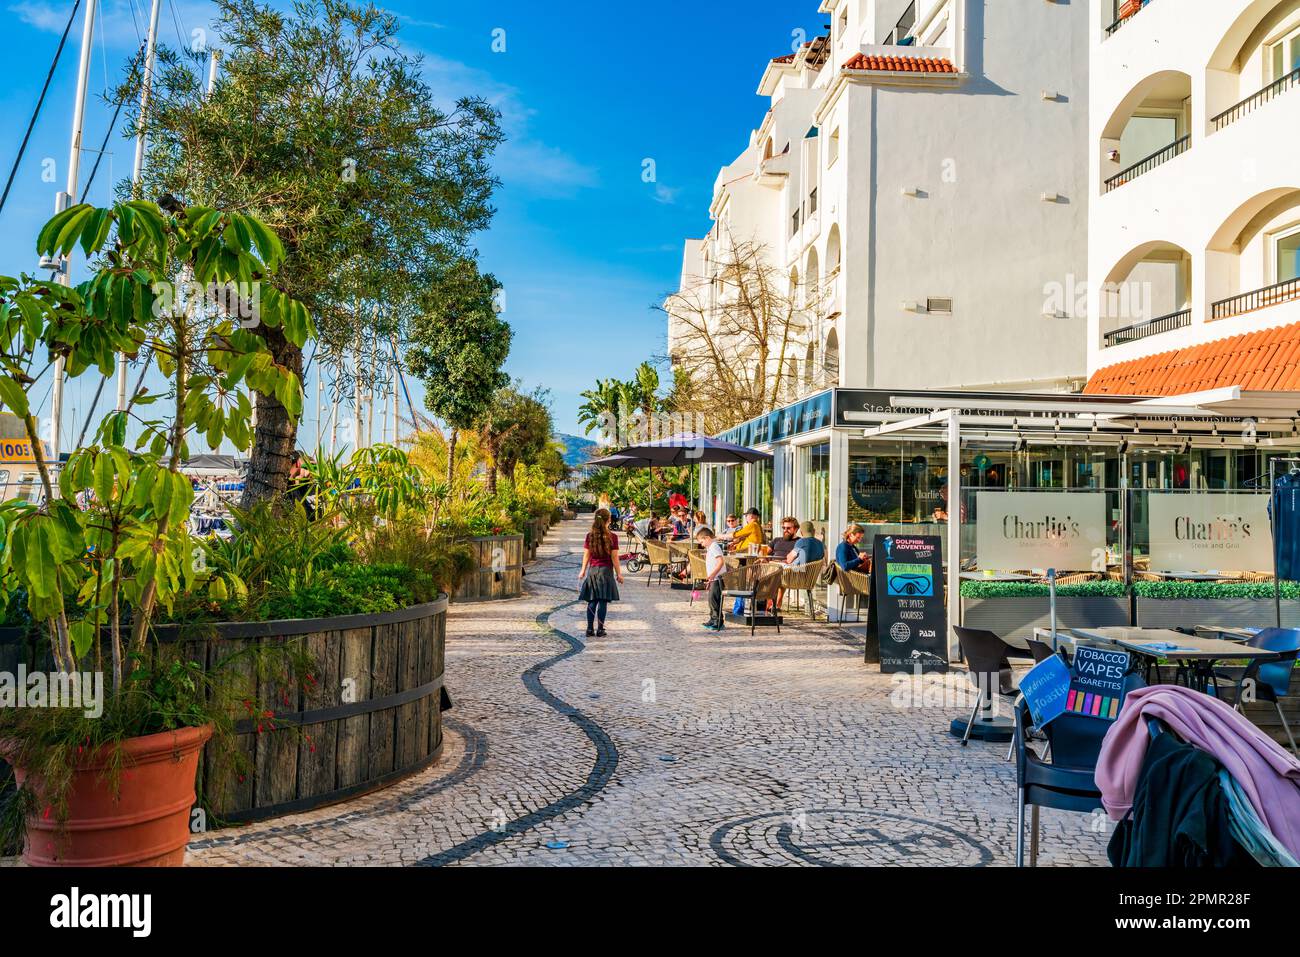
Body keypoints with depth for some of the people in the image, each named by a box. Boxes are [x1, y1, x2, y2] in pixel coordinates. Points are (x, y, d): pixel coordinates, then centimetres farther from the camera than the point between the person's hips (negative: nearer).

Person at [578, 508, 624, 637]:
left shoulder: (590, 536, 1)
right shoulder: (612, 537, -8)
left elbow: (586, 555, 5)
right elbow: (614, 558, -7)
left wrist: (583, 570, 15)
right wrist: (619, 574, 1)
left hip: (592, 570, 3)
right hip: (606, 571, -3)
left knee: (592, 601, 7)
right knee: (603, 602, 1)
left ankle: (590, 629, 7)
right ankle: (600, 629, 3)